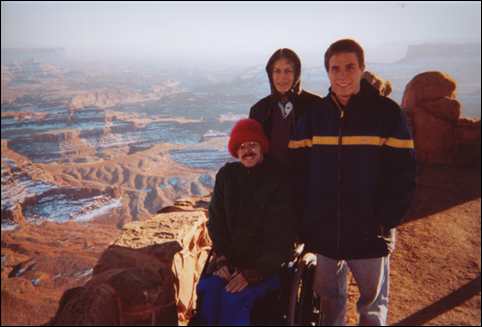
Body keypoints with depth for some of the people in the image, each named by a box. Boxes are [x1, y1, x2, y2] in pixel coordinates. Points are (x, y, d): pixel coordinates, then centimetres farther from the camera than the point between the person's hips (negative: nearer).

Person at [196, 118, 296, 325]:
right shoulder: (227, 176, 5)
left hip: (266, 264, -3)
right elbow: (216, 223, 8)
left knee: (233, 298, -29)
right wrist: (222, 260, -6)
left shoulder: (277, 181, -8)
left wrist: (252, 273, -16)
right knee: (207, 290, -25)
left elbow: (280, 238, -9)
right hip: (231, 260, 4)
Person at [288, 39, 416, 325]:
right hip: (324, 234, 2)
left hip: (370, 234, -2)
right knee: (329, 301, 17)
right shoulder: (315, 115, 1)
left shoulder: (387, 112, -6)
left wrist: (387, 221, -12)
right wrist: (305, 221, -4)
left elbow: (404, 173, -6)